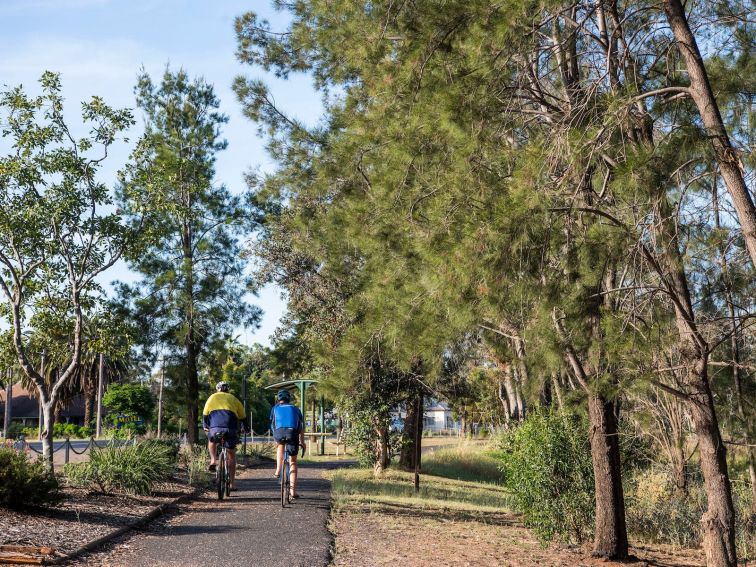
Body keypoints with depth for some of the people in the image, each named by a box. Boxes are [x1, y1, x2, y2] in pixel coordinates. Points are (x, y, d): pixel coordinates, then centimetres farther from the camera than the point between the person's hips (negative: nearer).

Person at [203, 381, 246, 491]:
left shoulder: (212, 397, 25)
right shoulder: (233, 398, 26)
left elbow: (205, 415, 23)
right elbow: (243, 417, 27)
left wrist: (205, 427, 37)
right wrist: (242, 428, 42)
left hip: (215, 427, 0)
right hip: (231, 428, 1)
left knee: (211, 440, 35)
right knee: (232, 454, 18)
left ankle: (213, 461, 10)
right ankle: (232, 483, 16)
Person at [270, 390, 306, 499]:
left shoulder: (275, 408, 28)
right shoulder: (295, 409, 29)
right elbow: (301, 426, 23)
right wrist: (302, 441, 29)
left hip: (280, 432, 0)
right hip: (293, 433, 0)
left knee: (280, 445, 37)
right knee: (293, 462, 13)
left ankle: (278, 471, 23)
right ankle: (293, 491, 6)